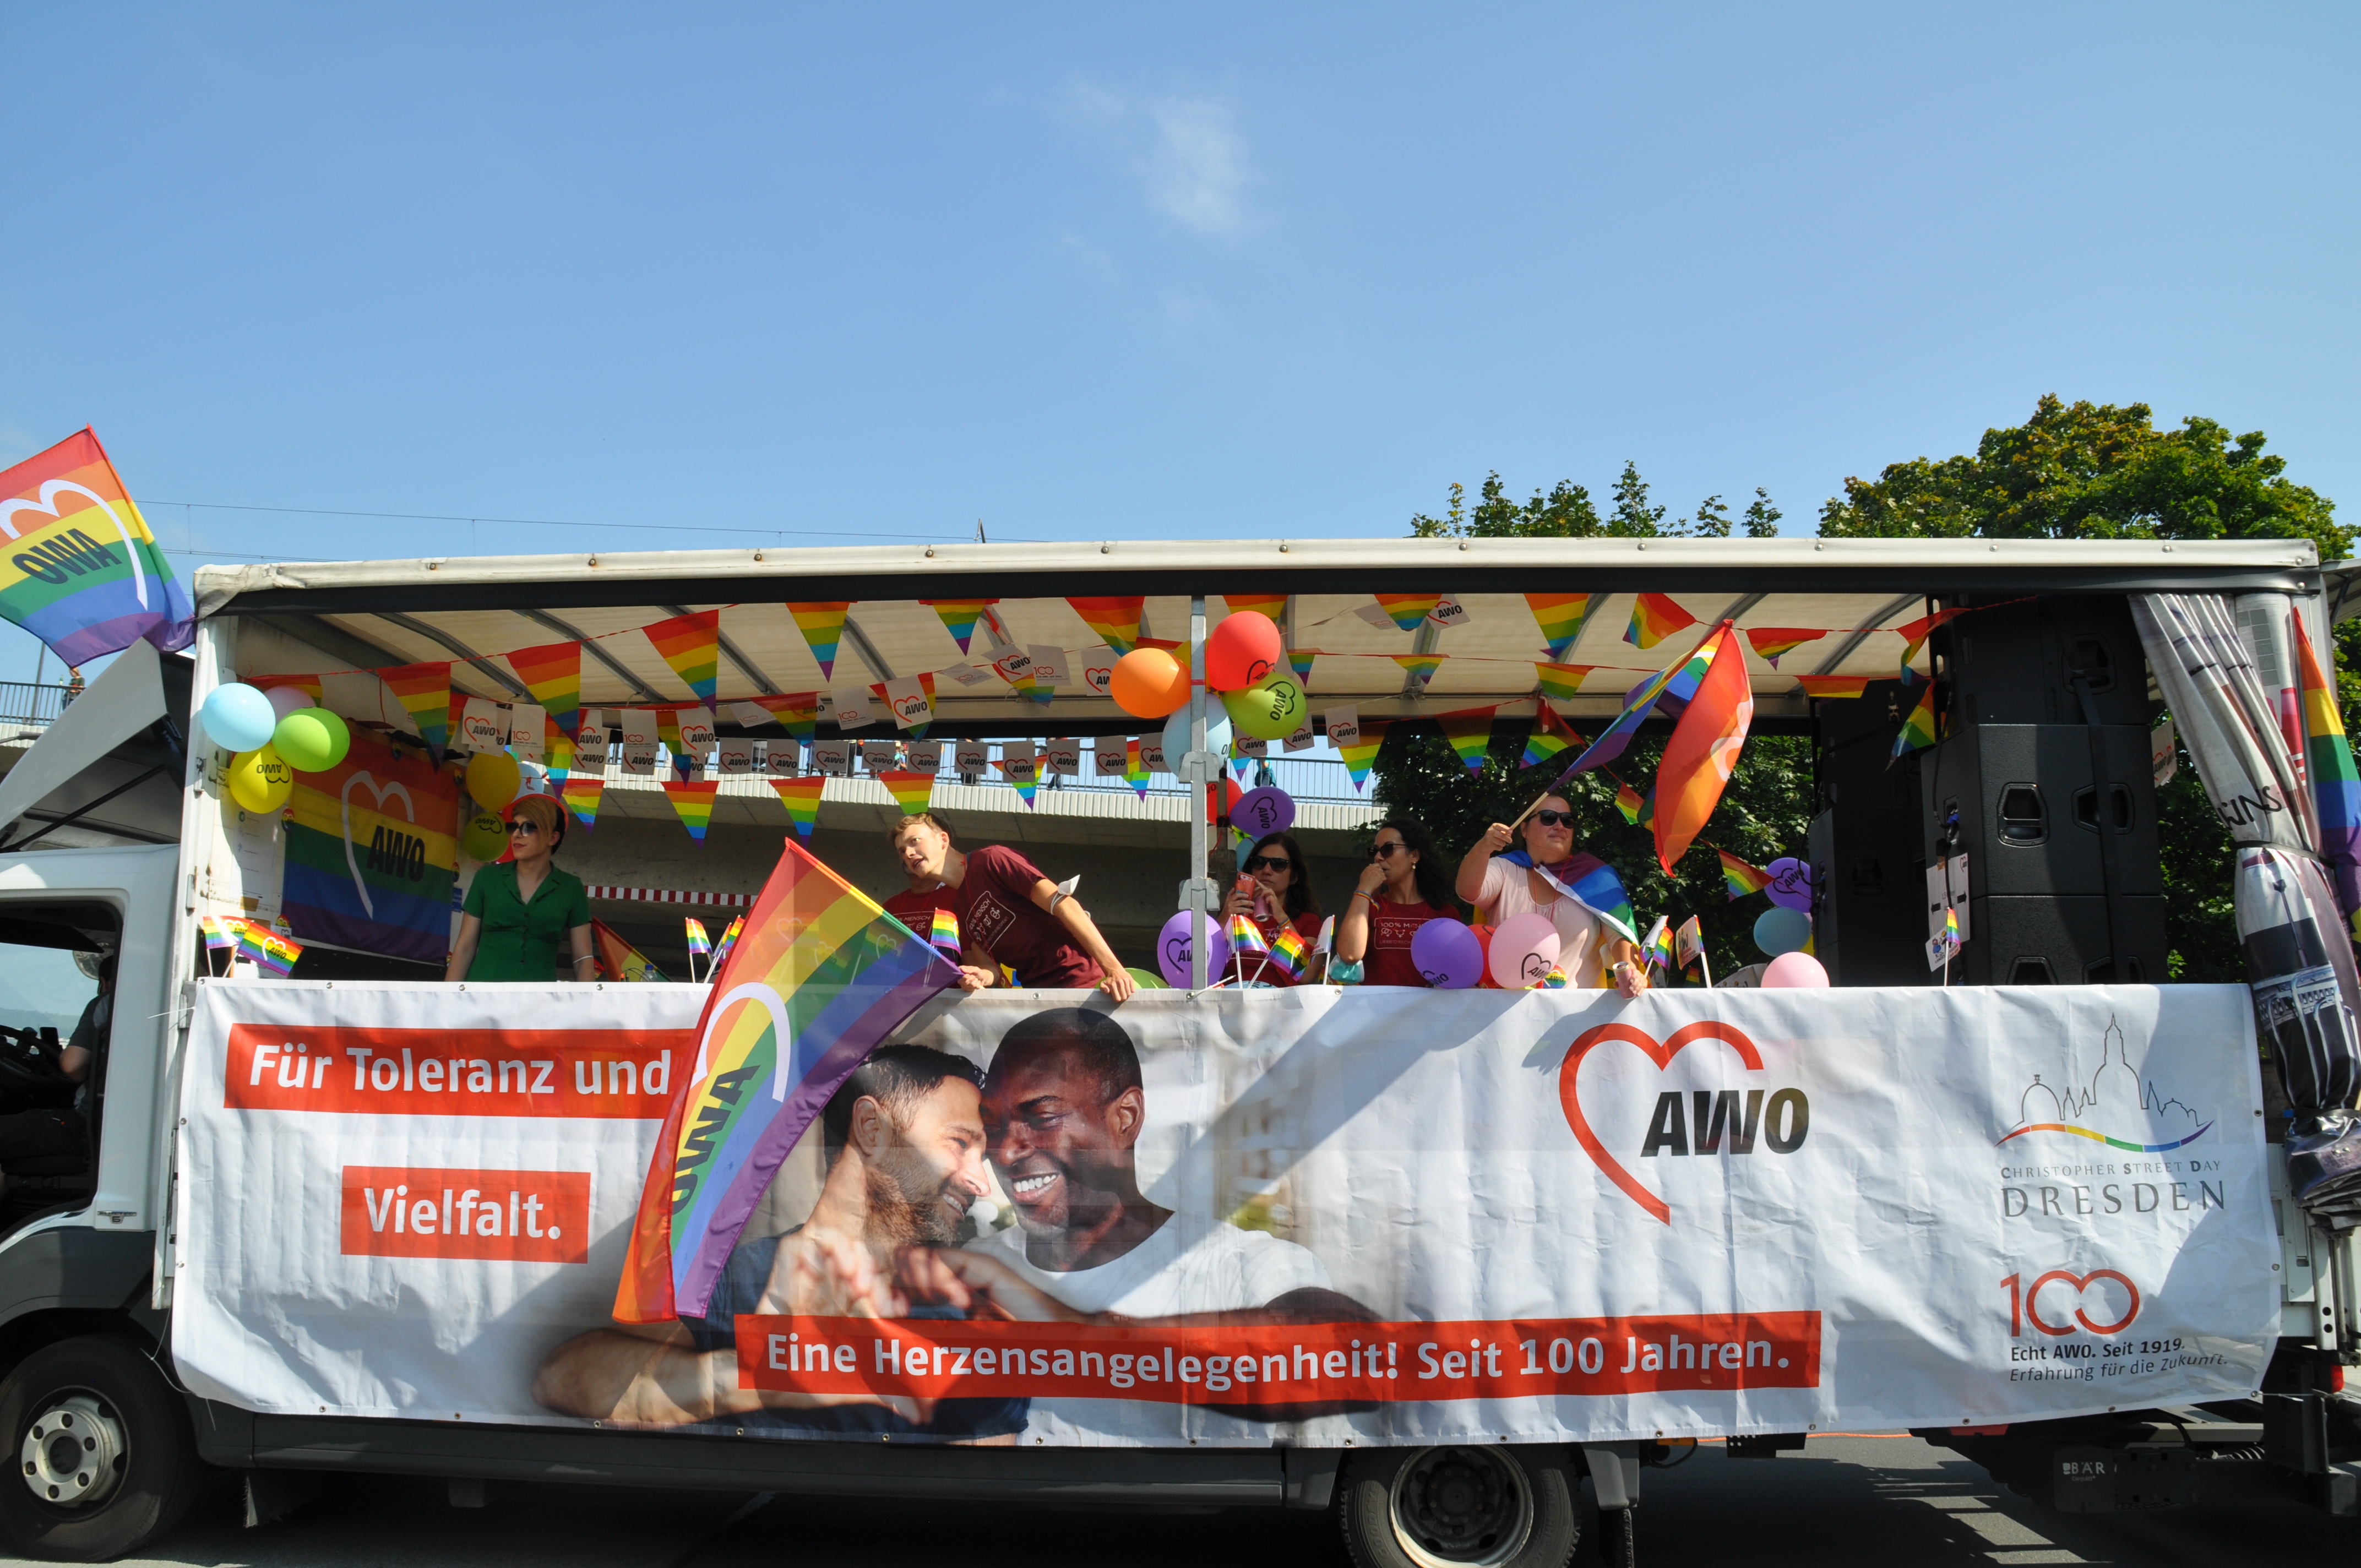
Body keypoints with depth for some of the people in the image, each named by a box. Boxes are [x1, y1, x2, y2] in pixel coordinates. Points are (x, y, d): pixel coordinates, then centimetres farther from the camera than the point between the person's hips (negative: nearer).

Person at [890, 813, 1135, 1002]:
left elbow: (1062, 904, -14)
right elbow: (991, 968, 8)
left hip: (1087, 979, -7)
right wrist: (979, 977, -18)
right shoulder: (954, 907, 17)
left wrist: (1114, 970, -23)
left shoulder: (990, 860, -5)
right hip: (1043, 992, 7)